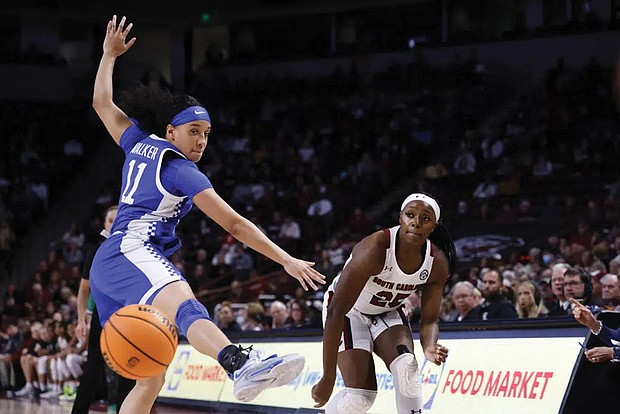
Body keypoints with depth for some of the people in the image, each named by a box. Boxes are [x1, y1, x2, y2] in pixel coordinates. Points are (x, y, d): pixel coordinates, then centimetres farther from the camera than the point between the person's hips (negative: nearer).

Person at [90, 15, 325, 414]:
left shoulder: (139, 144, 21)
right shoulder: (182, 173, 0)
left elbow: (102, 102, 35)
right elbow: (234, 224, -3)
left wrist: (110, 54, 45)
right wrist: (286, 260, -3)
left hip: (105, 269, 11)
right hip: (131, 252, -11)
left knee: (152, 377, 9)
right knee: (186, 308, -41)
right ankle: (243, 366, -71)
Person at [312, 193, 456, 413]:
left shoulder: (438, 263, -19)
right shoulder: (375, 249, -35)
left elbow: (429, 320, -8)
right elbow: (336, 311, -37)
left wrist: (429, 347, -35)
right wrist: (327, 379, -38)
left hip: (387, 311, 5)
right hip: (351, 311, -4)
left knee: (407, 367, -24)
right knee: (361, 395, -17)